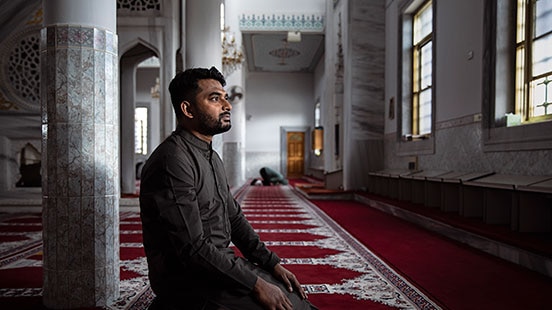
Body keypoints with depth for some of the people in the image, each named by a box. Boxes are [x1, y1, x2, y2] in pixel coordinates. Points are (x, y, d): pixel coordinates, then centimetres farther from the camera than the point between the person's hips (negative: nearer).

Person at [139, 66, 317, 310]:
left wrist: (274, 264, 3)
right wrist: (256, 285, -19)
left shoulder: (211, 157, 12)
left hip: (223, 264, 9)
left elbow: (235, 219, 12)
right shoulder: (172, 161, -20)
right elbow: (194, 248, -24)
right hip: (188, 279, -9)